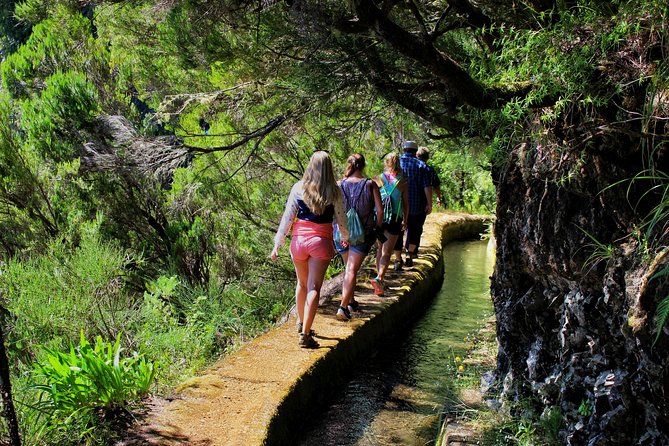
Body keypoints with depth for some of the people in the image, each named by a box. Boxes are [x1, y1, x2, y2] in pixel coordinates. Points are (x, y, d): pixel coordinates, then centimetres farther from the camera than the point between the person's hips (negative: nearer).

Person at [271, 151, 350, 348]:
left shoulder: (298, 187, -1)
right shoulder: (334, 191, -2)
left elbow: (287, 217, -1)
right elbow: (341, 218, 9)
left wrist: (277, 243, 3)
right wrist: (345, 237, 28)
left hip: (299, 240, 2)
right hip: (321, 241, -2)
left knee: (302, 284, 21)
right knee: (314, 288, -2)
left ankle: (301, 324, 38)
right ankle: (305, 334, -9)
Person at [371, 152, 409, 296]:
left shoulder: (378, 179, 2)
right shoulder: (402, 181, 0)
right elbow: (406, 203, 4)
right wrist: (405, 221, 16)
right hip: (394, 219, -2)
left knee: (380, 249, 20)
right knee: (387, 252, -5)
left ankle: (380, 280, 25)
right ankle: (379, 278, -26)